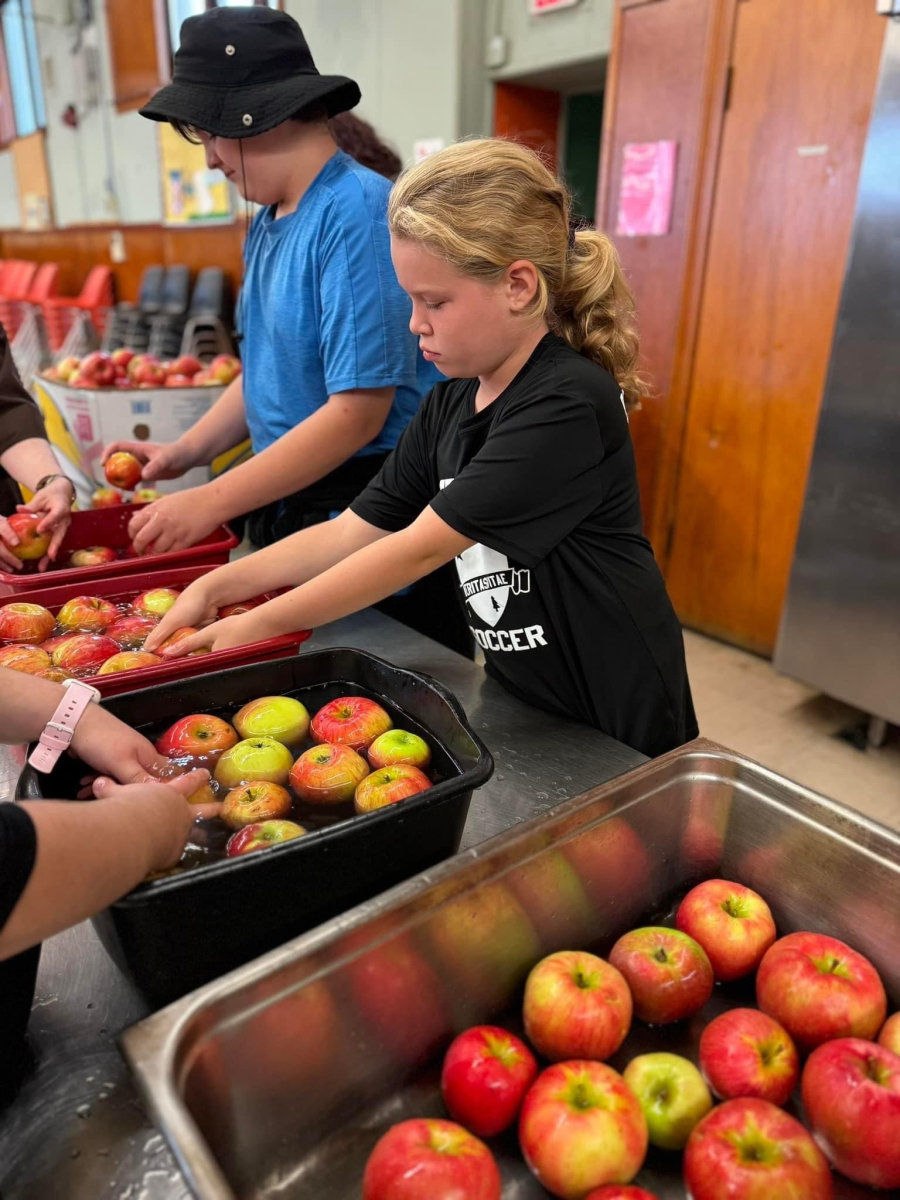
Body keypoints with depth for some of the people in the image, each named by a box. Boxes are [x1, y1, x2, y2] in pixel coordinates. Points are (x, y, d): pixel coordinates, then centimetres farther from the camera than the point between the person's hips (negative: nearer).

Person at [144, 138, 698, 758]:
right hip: (518, 700, 7)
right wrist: (217, 586, -7)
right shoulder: (451, 403, 0)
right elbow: (354, 532, 1)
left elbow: (421, 548, -26)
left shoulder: (568, 404, -25)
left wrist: (260, 626, -19)